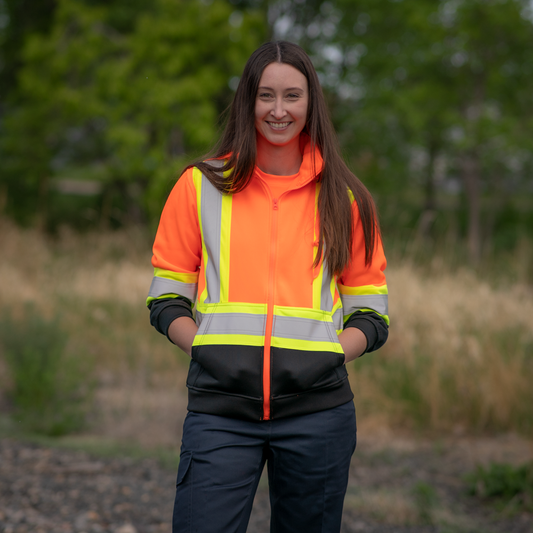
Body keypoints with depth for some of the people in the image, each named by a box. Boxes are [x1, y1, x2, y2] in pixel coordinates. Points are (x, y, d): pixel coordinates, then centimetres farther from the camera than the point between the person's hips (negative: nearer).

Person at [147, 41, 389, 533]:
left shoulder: (344, 198, 10)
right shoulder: (201, 186, 9)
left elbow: (371, 315, 13)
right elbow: (165, 298, 12)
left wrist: (329, 353, -5)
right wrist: (205, 348, -4)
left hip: (317, 407, 1)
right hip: (219, 407, -1)